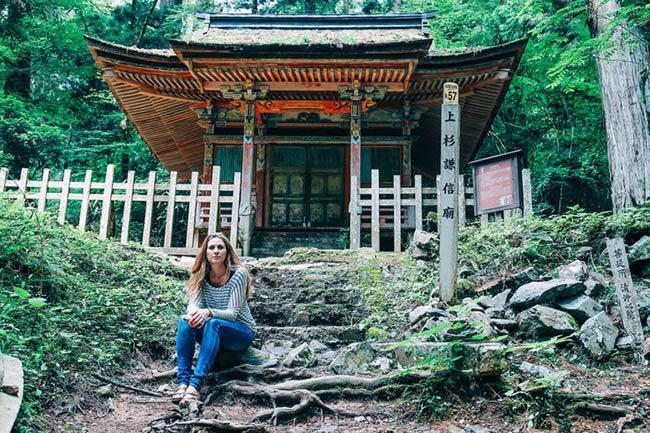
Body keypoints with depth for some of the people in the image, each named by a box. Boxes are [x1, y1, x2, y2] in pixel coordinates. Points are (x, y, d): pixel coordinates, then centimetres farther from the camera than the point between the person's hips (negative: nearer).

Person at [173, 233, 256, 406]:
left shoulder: (238, 274, -15)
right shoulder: (201, 276, -1)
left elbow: (233, 313, -20)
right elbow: (194, 303, -13)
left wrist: (208, 312, -39)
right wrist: (193, 312, -38)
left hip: (242, 332, -4)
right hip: (215, 333, 4)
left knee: (213, 324, -35)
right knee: (185, 322, -25)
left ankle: (196, 385, -45)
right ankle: (183, 382, -34)